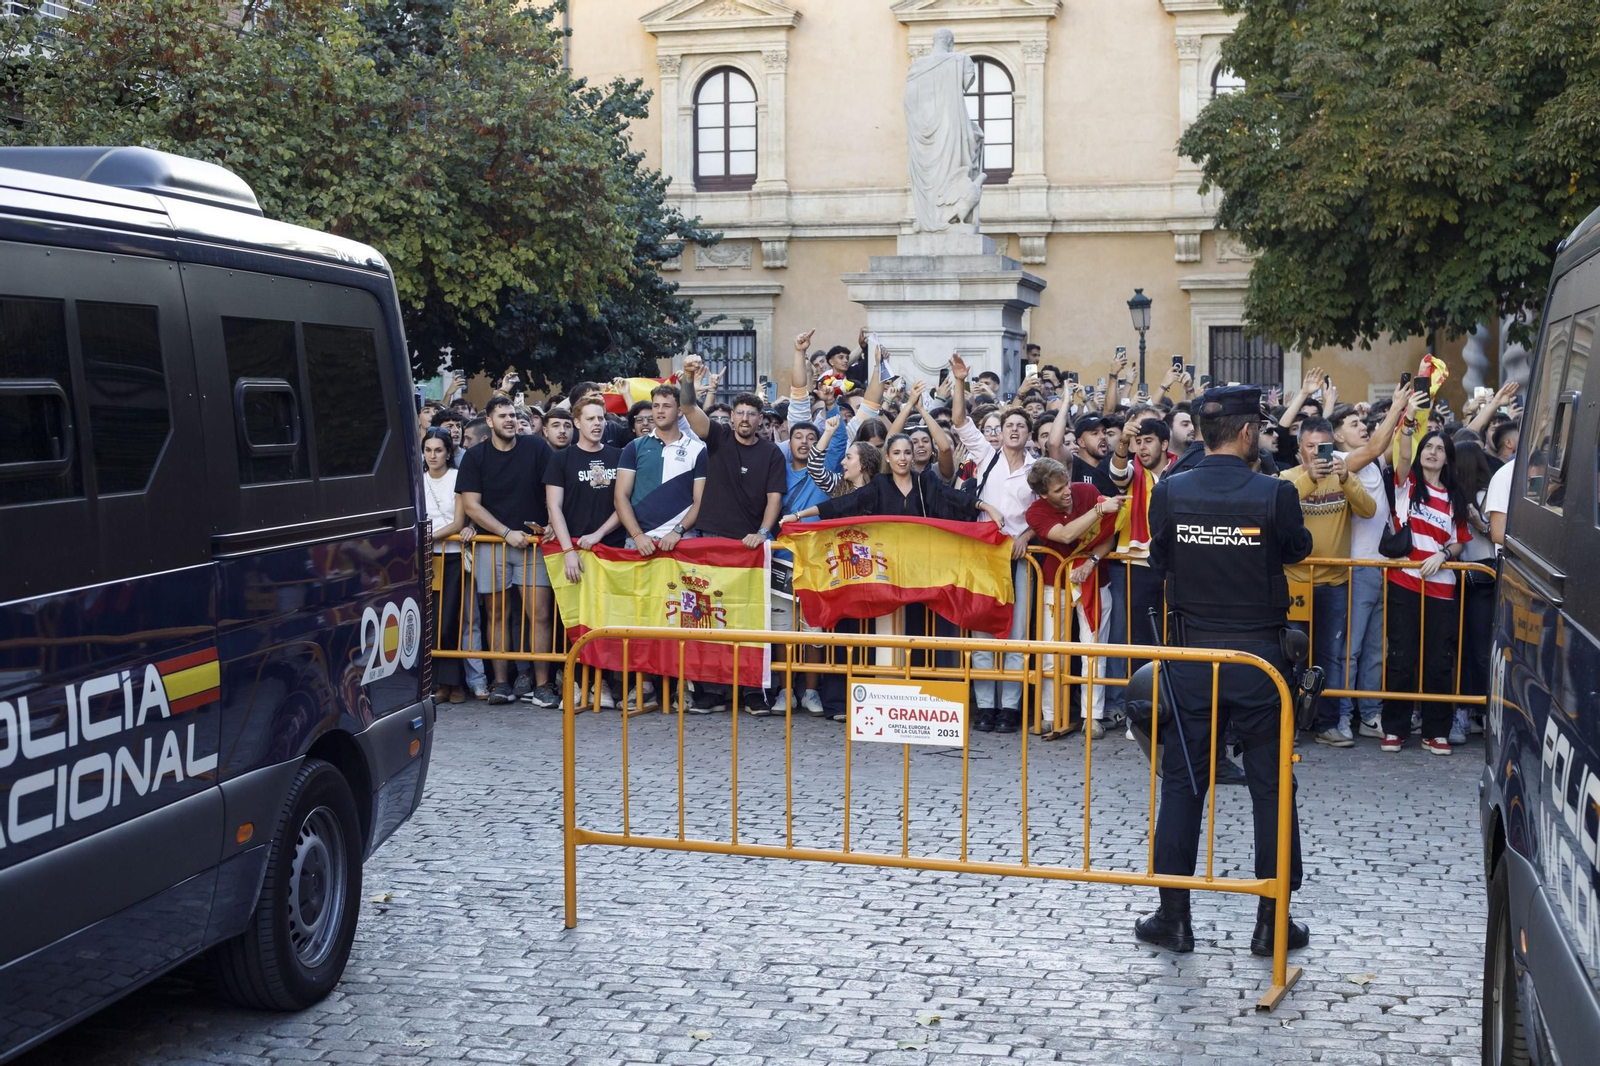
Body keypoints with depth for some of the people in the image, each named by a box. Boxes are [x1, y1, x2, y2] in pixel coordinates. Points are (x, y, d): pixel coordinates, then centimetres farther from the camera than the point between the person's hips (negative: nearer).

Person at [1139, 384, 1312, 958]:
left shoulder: (1170, 492, -7)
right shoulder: (1275, 494, -12)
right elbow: (1298, 549, 8)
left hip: (1192, 655, 1)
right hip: (1259, 654, -1)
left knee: (1182, 782, 11)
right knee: (1272, 786, 9)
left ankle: (1173, 917, 15)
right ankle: (1272, 921, 15)